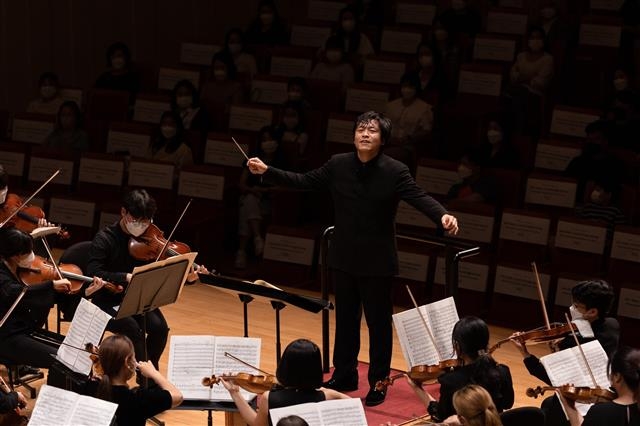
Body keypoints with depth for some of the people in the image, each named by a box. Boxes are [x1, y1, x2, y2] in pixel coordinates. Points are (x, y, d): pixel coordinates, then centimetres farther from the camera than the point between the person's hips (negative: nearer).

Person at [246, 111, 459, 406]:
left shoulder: (395, 171, -12)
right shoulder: (338, 165, -1)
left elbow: (419, 198, -20)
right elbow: (304, 182, 7)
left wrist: (443, 216, -39)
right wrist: (267, 171, 2)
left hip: (377, 262, -4)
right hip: (344, 259, 4)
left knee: (378, 323, 6)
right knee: (345, 320, 16)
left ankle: (378, 383, 19)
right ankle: (344, 376, 31)